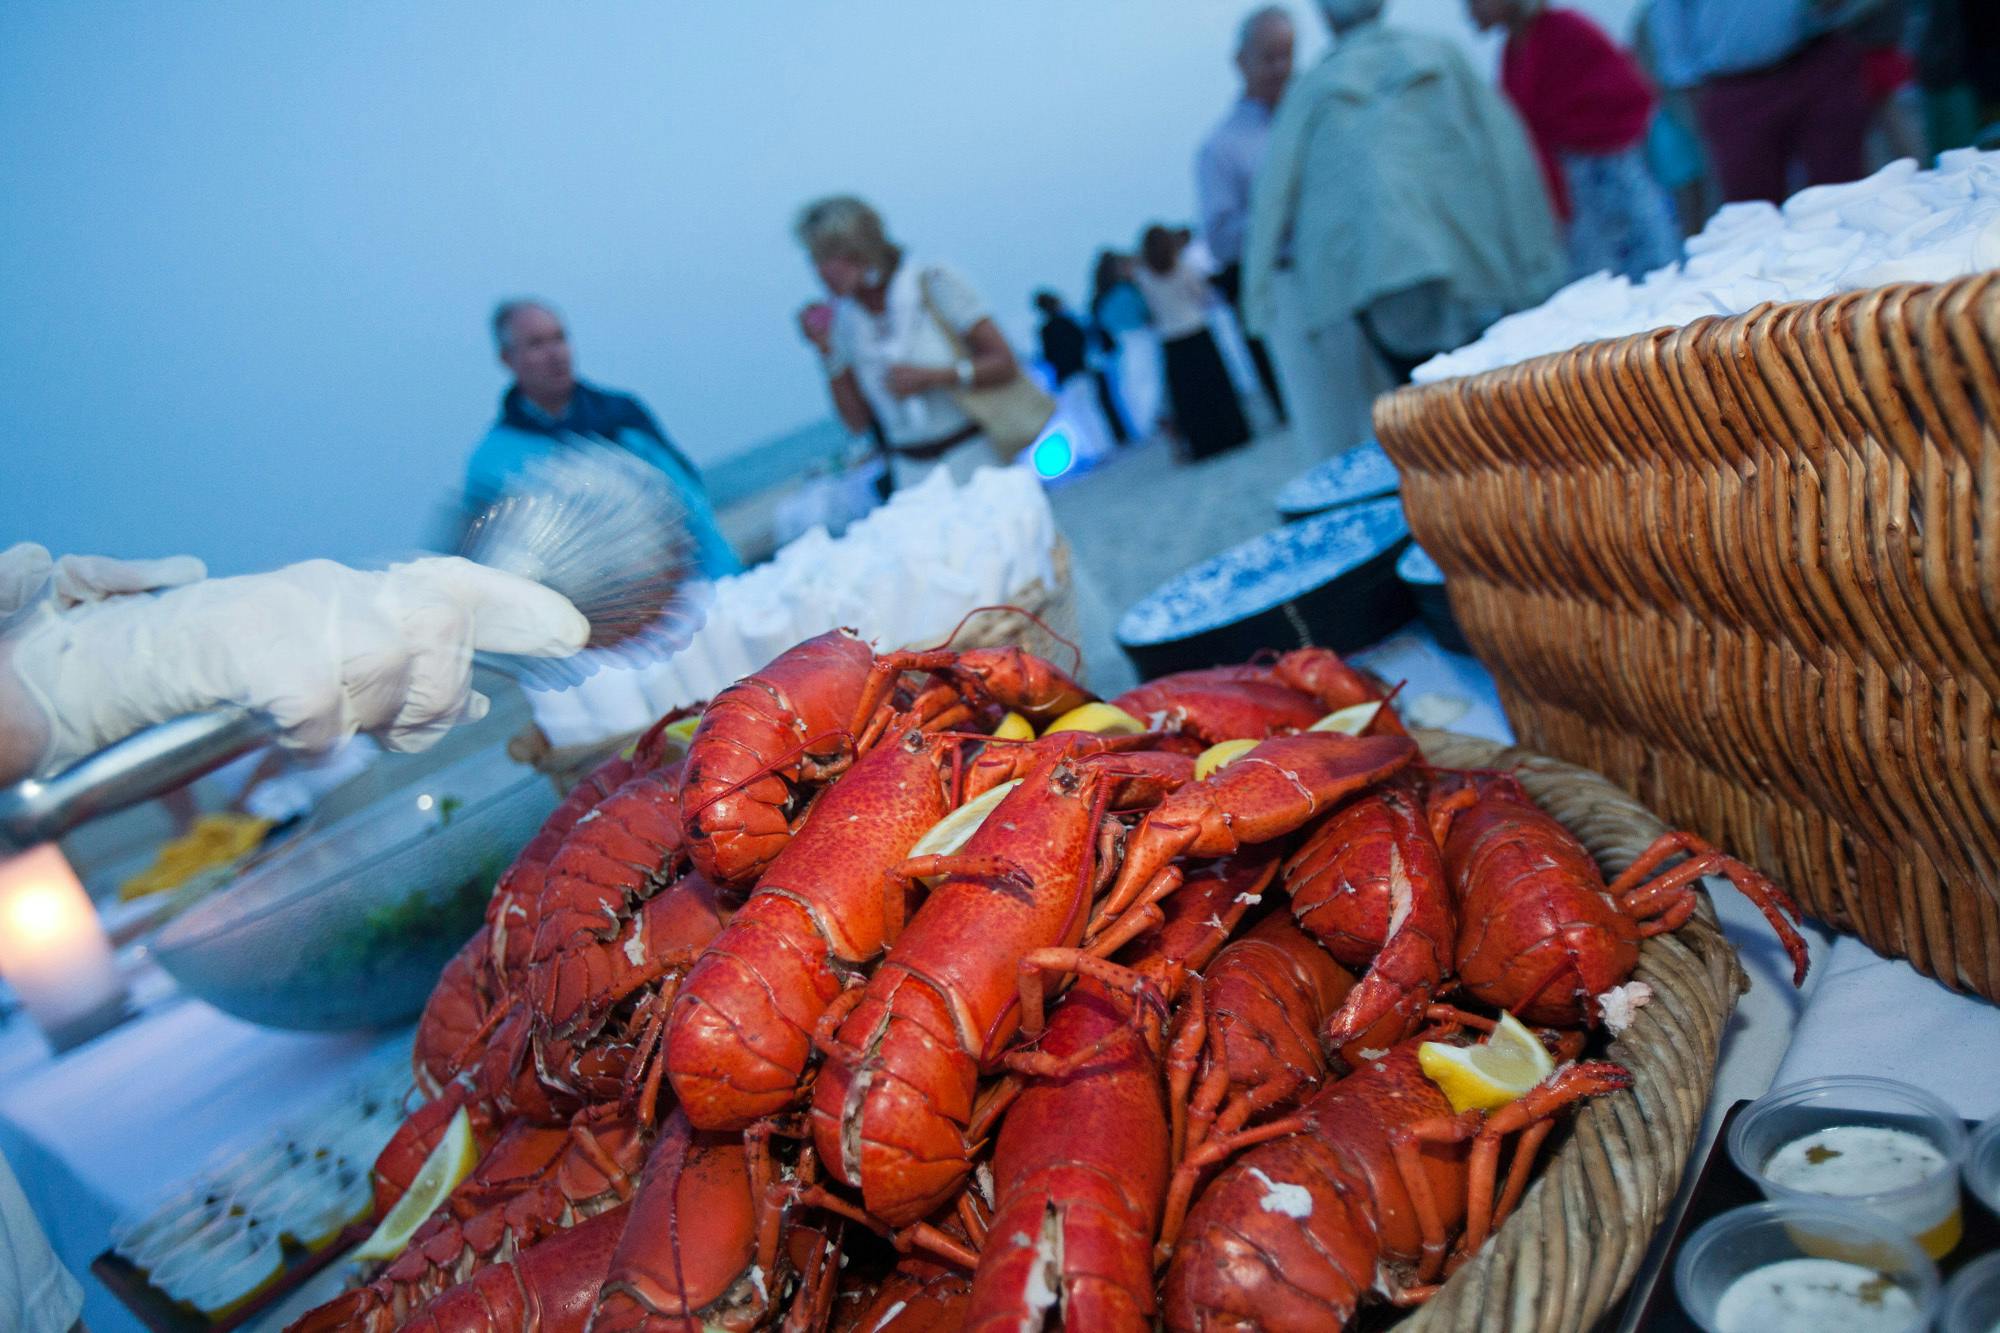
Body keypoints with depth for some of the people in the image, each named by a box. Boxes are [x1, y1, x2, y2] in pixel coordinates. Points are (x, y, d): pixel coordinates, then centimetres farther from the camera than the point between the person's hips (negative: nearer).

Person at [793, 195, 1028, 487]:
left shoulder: (932, 281, -5)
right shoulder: (845, 318, 5)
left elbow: (1006, 365, -7)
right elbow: (858, 422, 5)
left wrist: (929, 377, -17)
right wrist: (828, 352, -5)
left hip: (973, 455, -3)